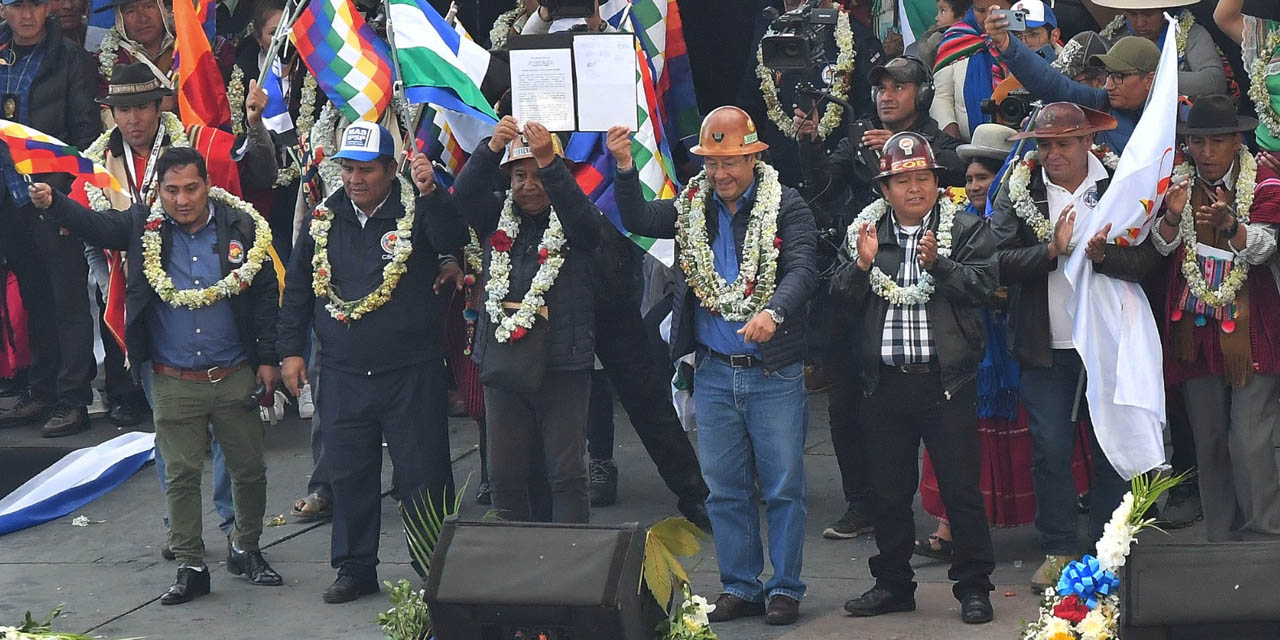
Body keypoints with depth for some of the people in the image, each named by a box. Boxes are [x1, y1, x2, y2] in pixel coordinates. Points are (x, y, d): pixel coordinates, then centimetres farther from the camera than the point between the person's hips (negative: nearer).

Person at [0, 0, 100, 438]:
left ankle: (73, 398, -2)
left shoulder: (69, 58, -1)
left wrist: (72, 184, -11)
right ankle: (43, 392, 19)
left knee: (68, 298, -4)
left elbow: (85, 128, -4)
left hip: (56, 193, -5)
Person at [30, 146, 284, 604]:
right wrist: (51, 203, -31)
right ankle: (190, 567, 16)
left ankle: (245, 549, 30)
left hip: (235, 377, 0)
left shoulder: (242, 226, -5)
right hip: (174, 382, 0)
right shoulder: (145, 226, -2)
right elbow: (94, 225, -11)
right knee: (181, 475, 6)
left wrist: (267, 359, -1)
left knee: (249, 469, 10)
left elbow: (266, 293, 0)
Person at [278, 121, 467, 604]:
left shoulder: (417, 211, -3)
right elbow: (296, 288, 16)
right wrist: (291, 350, 11)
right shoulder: (324, 220, 9)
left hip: (412, 373, -4)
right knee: (349, 474, 10)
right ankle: (354, 567, 22)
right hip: (342, 375, 4)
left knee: (423, 474, 0)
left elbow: (452, 240, -24)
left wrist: (430, 193, -38)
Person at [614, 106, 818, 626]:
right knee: (724, 488, 10)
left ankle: (785, 588, 10)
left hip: (774, 373, -4)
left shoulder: (786, 207, -6)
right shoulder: (693, 206, 9)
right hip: (713, 373, 4)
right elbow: (638, 220, 1)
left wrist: (774, 312, -36)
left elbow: (802, 270, -18)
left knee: (783, 486, 1)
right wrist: (625, 169, -16)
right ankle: (740, 586, 19)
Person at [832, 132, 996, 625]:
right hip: (885, 381, 3)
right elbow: (842, 297, 6)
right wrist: (862, 264, -12)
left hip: (945, 379, -3)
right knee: (888, 489, 11)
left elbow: (981, 285, -11)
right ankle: (893, 583, 23)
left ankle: (973, 585, 9)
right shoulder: (864, 231, 9)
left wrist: (938, 264, -24)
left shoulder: (966, 229, 1)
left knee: (961, 487, -1)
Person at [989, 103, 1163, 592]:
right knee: (1050, 451, 2)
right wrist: (1052, 250, -22)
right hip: (1046, 348, 1)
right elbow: (1000, 262, -9)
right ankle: (1058, 551, 13)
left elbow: (1147, 259, -8)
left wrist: (1104, 256, -25)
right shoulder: (1018, 193, 3)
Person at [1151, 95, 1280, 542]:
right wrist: (1171, 216, -22)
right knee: (1208, 444, 8)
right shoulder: (1179, 182, 7)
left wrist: (1230, 224, -34)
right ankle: (1221, 542, 17)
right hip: (1196, 331, 4)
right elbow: (1161, 247, -1)